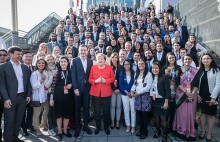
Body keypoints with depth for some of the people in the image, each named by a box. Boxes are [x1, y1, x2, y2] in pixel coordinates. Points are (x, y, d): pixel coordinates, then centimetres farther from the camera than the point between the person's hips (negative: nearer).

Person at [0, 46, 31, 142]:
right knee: (9, 121, 3)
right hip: (10, 98, -4)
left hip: (23, 97, 5)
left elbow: (28, 82, 14)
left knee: (19, 120, 12)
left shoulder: (25, 67, 11)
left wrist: (28, 95, 7)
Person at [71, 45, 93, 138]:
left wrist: (90, 86, -2)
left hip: (87, 87, 2)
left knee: (86, 107, 10)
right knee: (77, 108, 7)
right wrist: (75, 88, -13)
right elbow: (73, 75, -7)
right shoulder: (75, 61, -2)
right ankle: (78, 127, 21)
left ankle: (86, 126, 24)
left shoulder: (90, 61, 7)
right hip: (78, 87, -2)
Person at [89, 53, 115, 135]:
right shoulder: (93, 68, 5)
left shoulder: (109, 67, 3)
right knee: (97, 111, 6)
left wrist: (105, 80, -14)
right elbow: (90, 79, 3)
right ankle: (98, 127, 24)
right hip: (95, 92, 1)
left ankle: (106, 127, 24)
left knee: (106, 111, 6)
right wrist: (96, 81, -16)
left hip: (106, 93, 0)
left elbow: (113, 79, 2)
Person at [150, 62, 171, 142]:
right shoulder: (152, 78, 4)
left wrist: (166, 102, -16)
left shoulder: (164, 77, -12)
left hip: (162, 100, -5)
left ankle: (164, 135, 14)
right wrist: (152, 95, -6)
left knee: (163, 118, 0)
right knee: (156, 117, 15)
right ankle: (157, 131, 33)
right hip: (154, 101, 5)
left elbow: (168, 90, -13)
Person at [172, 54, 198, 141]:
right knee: (181, 113, 2)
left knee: (191, 113, 4)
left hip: (192, 95, 1)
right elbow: (177, 83, -4)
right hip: (181, 94, -1)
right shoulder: (179, 70, 2)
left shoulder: (195, 70, 6)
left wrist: (192, 93, -12)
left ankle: (191, 132, 18)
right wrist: (186, 92, -14)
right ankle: (181, 131, 16)